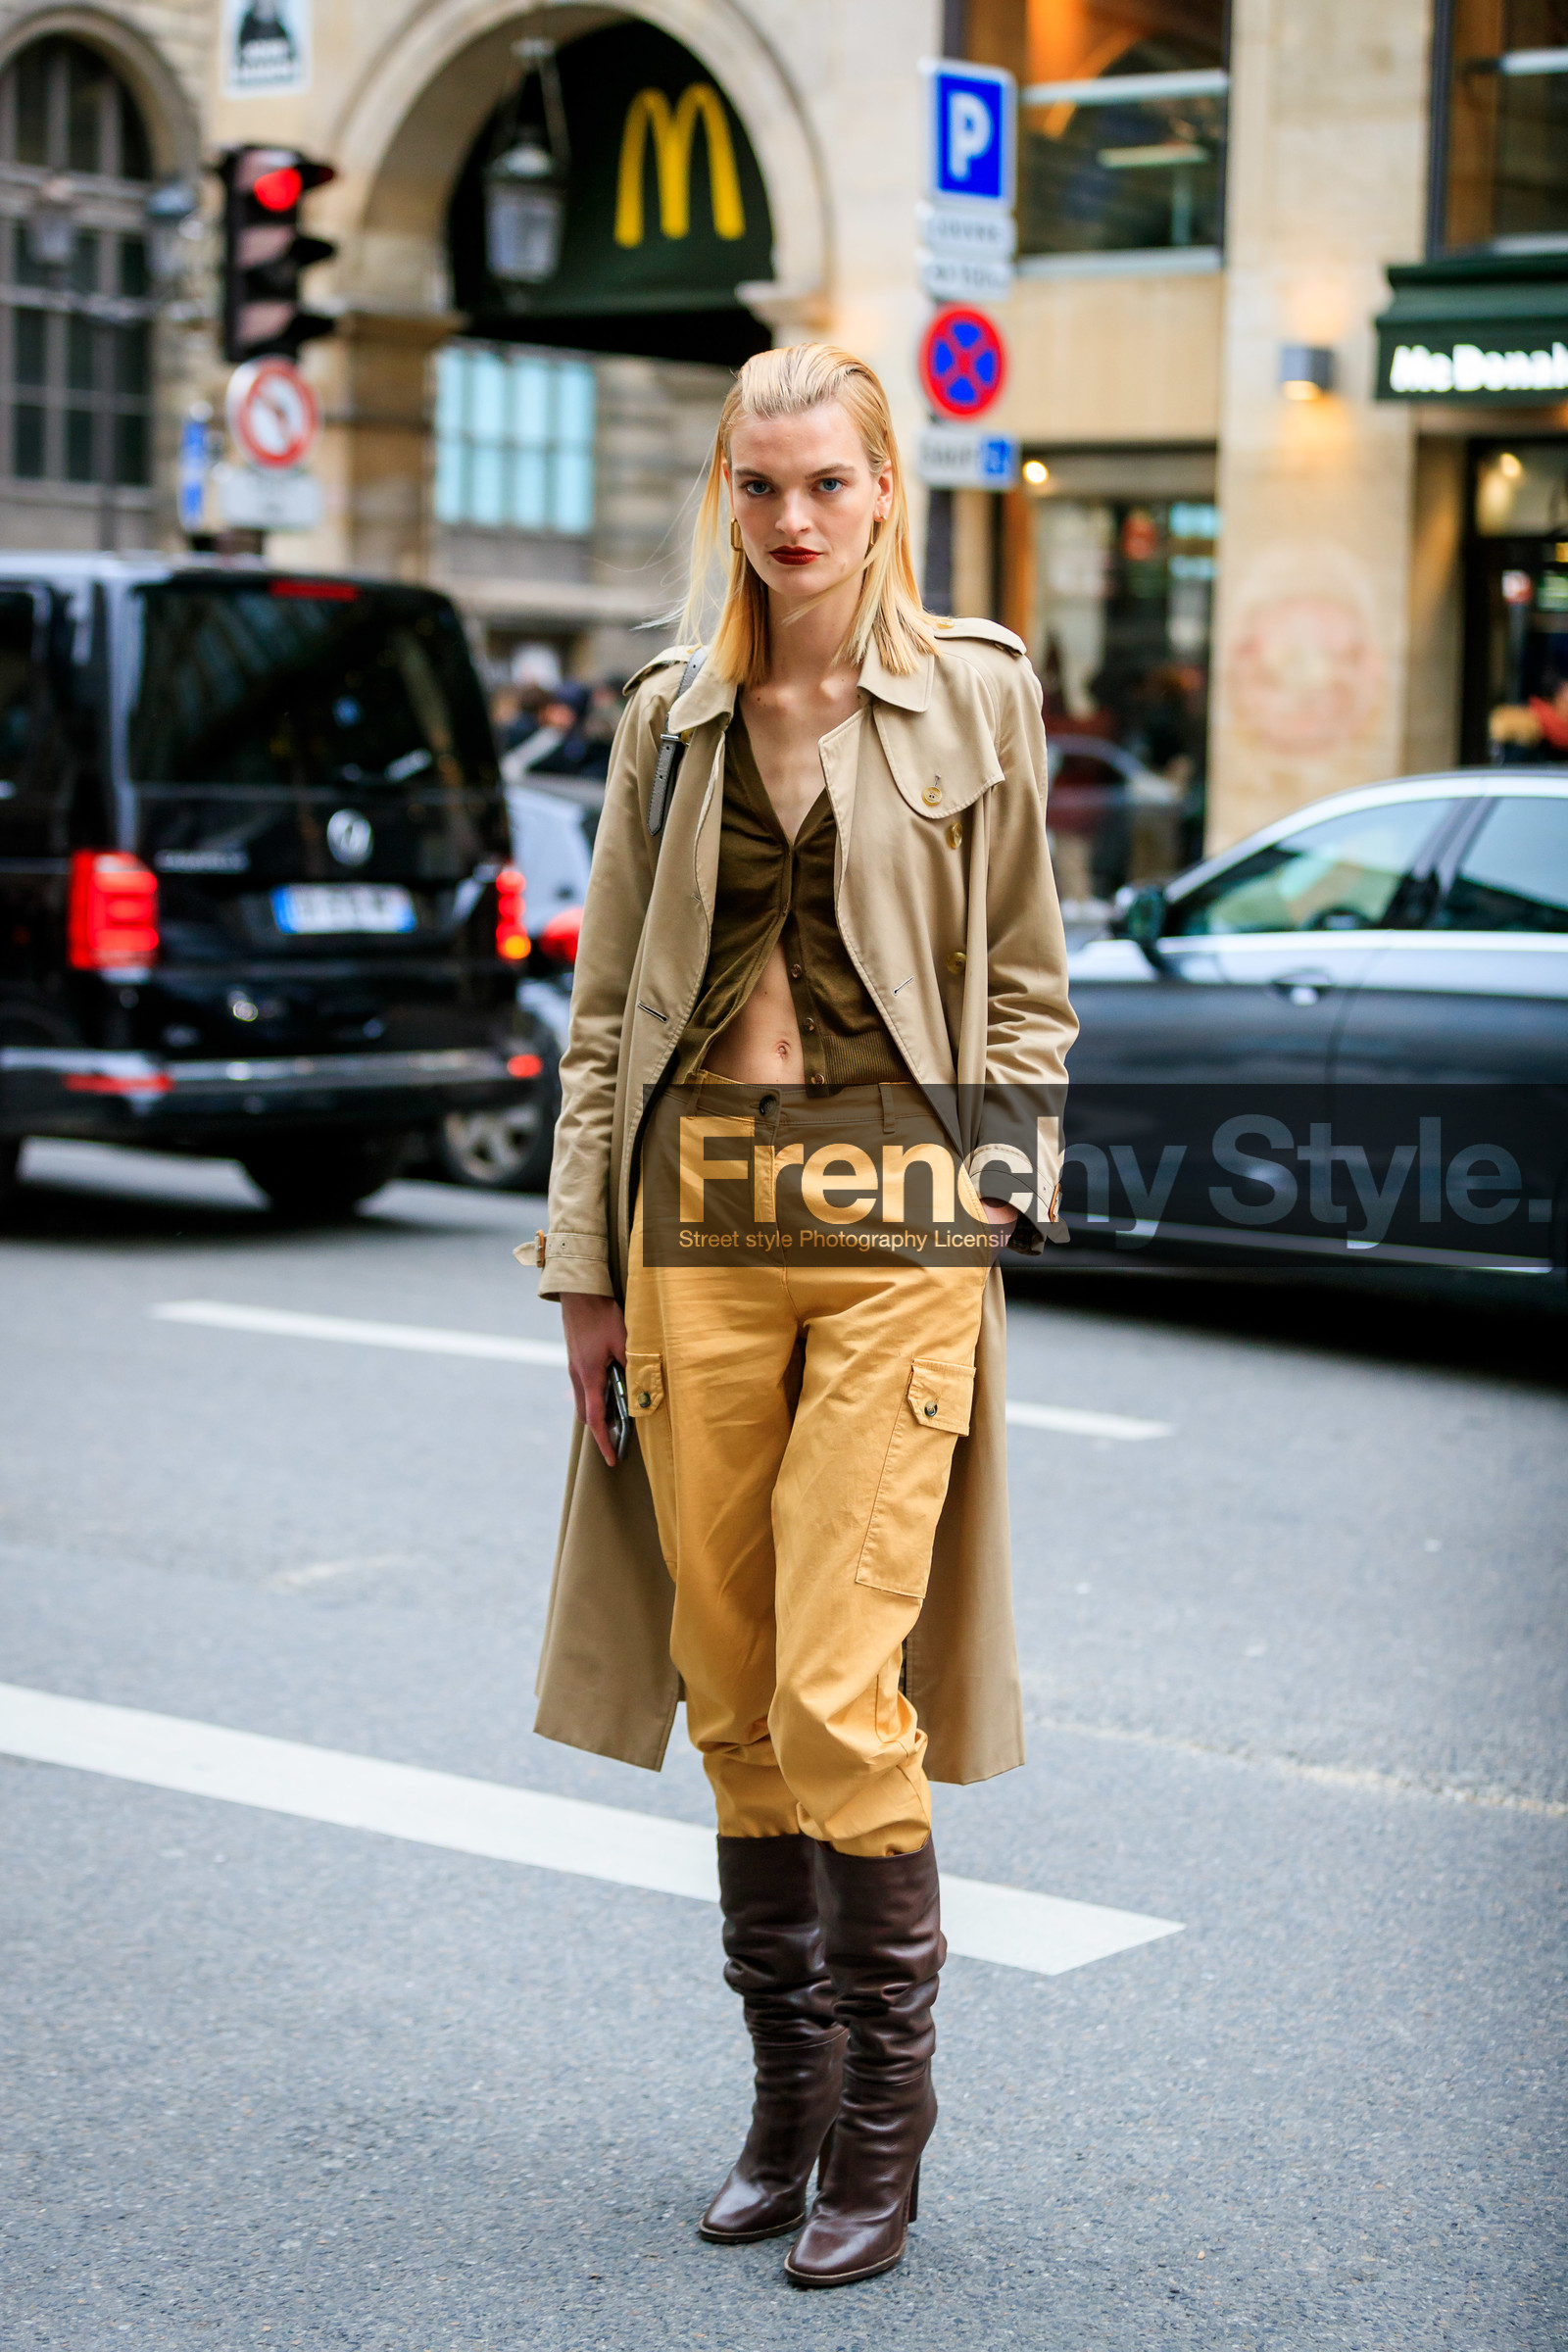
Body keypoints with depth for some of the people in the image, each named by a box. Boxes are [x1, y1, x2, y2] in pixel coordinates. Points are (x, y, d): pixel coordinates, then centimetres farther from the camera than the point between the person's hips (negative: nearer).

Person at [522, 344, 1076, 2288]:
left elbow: (1023, 984, 11)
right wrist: (584, 1257, 8)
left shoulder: (974, 697, 3)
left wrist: (1010, 1174, -1)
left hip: (891, 1213, -3)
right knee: (730, 1690, 7)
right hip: (698, 1207, 3)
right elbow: (606, 1006, 12)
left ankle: (883, 2129, 7)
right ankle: (787, 2100, 21)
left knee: (842, 1692, -8)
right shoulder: (671, 715, 10)